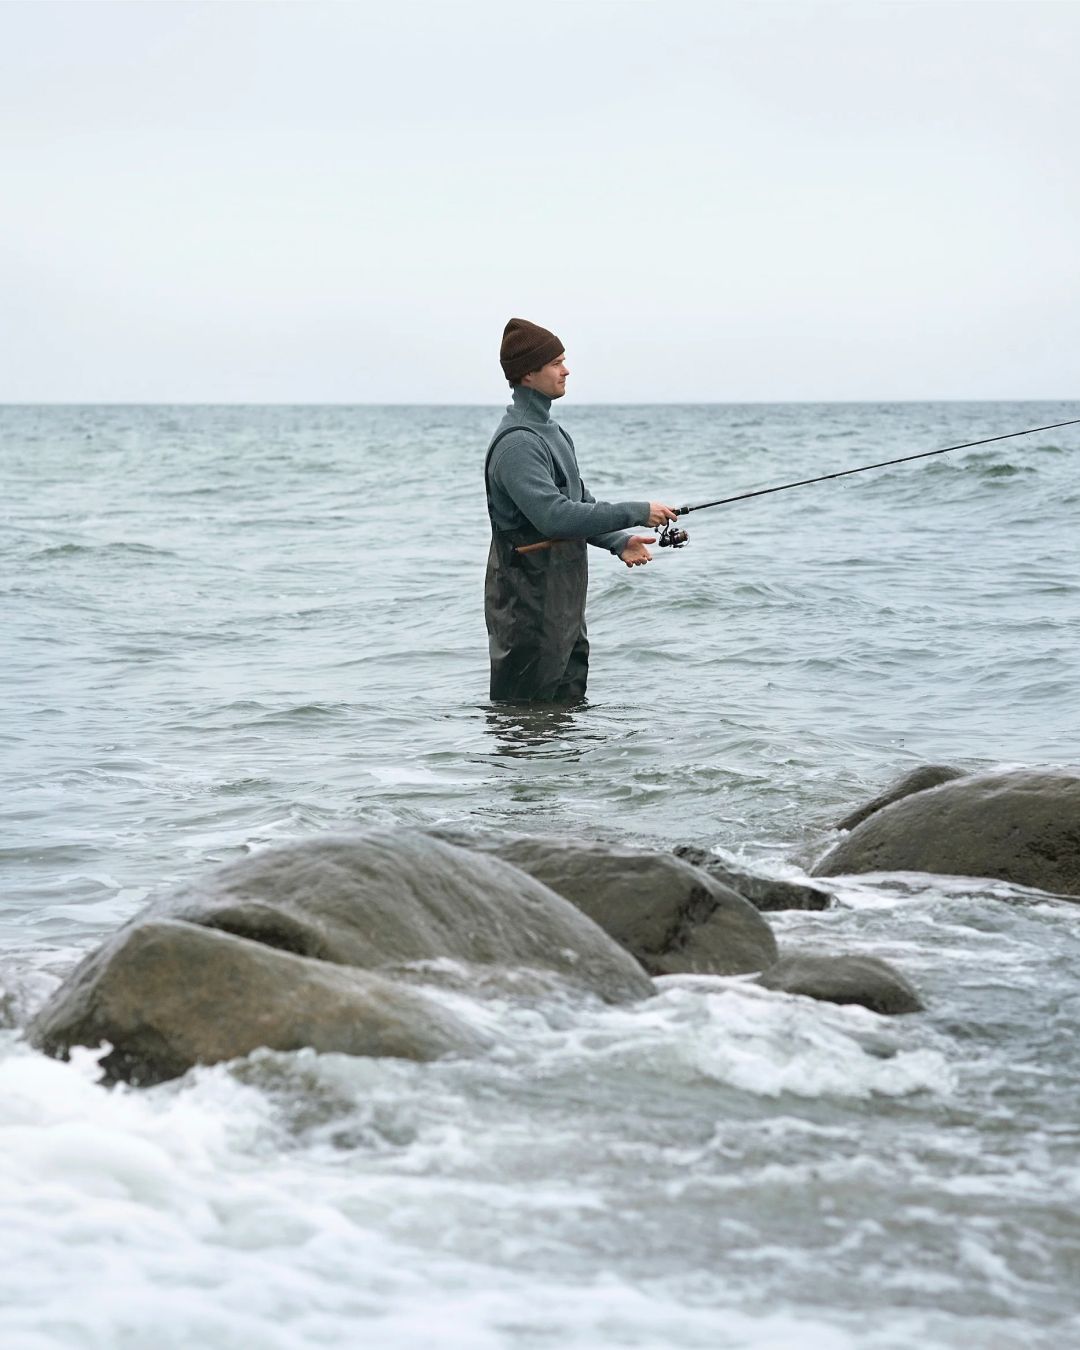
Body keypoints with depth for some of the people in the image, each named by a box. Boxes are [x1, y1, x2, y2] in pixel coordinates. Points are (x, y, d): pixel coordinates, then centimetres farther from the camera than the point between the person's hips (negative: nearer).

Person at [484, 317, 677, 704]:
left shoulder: (551, 430, 15)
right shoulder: (517, 443, -19)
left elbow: (578, 501, 20)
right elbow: (554, 516, -28)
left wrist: (620, 540, 3)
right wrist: (635, 513, -23)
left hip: (563, 601, 10)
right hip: (529, 604, -10)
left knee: (568, 701, 13)